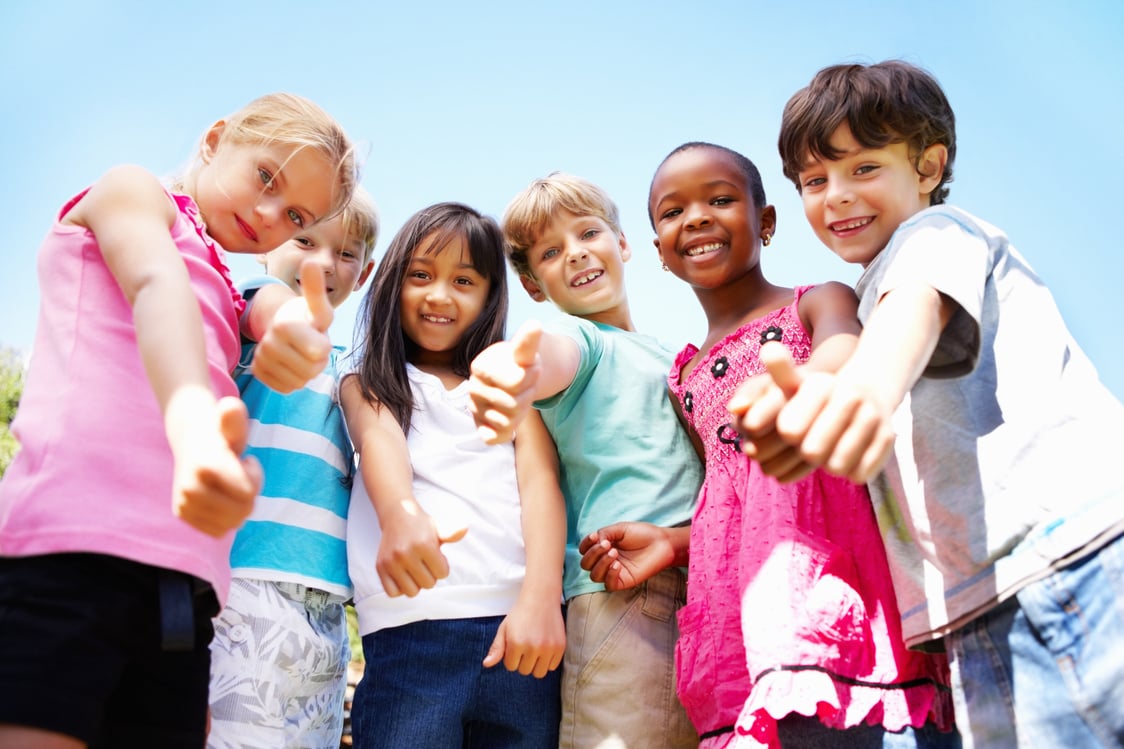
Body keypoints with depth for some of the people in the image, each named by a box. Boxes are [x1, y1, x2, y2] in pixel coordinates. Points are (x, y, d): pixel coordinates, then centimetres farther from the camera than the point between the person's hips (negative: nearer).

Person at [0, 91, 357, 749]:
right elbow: (157, 288, -10)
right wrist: (193, 425, -32)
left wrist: (300, 332, -20)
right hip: (71, 548, -6)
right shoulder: (132, 190, 12)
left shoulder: (227, 298, 30)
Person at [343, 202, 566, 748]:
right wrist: (400, 513, -30)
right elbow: (378, 439, -6)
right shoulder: (367, 383, 16)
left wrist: (541, 598, -14)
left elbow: (539, 479, 3)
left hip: (521, 626, 2)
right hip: (410, 635, -1)